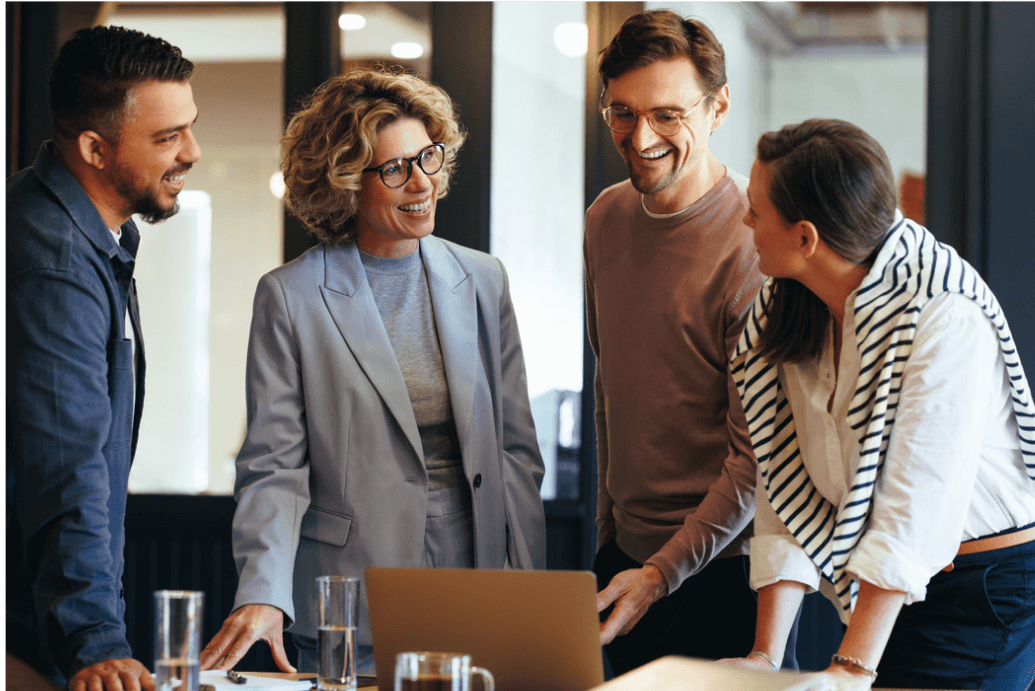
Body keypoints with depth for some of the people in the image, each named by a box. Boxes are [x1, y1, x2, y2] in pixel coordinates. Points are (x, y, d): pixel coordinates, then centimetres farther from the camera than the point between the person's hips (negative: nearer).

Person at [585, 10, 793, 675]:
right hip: (626, 550, 6)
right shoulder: (606, 219, 4)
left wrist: (662, 572, -19)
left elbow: (758, 452, -17)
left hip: (722, 568, -6)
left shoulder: (755, 242, -18)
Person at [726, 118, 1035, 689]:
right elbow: (787, 491, -3)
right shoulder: (782, 316, 0)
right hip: (886, 590, 7)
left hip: (987, 585, -6)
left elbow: (919, 500, -27)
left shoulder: (945, 315, -22)